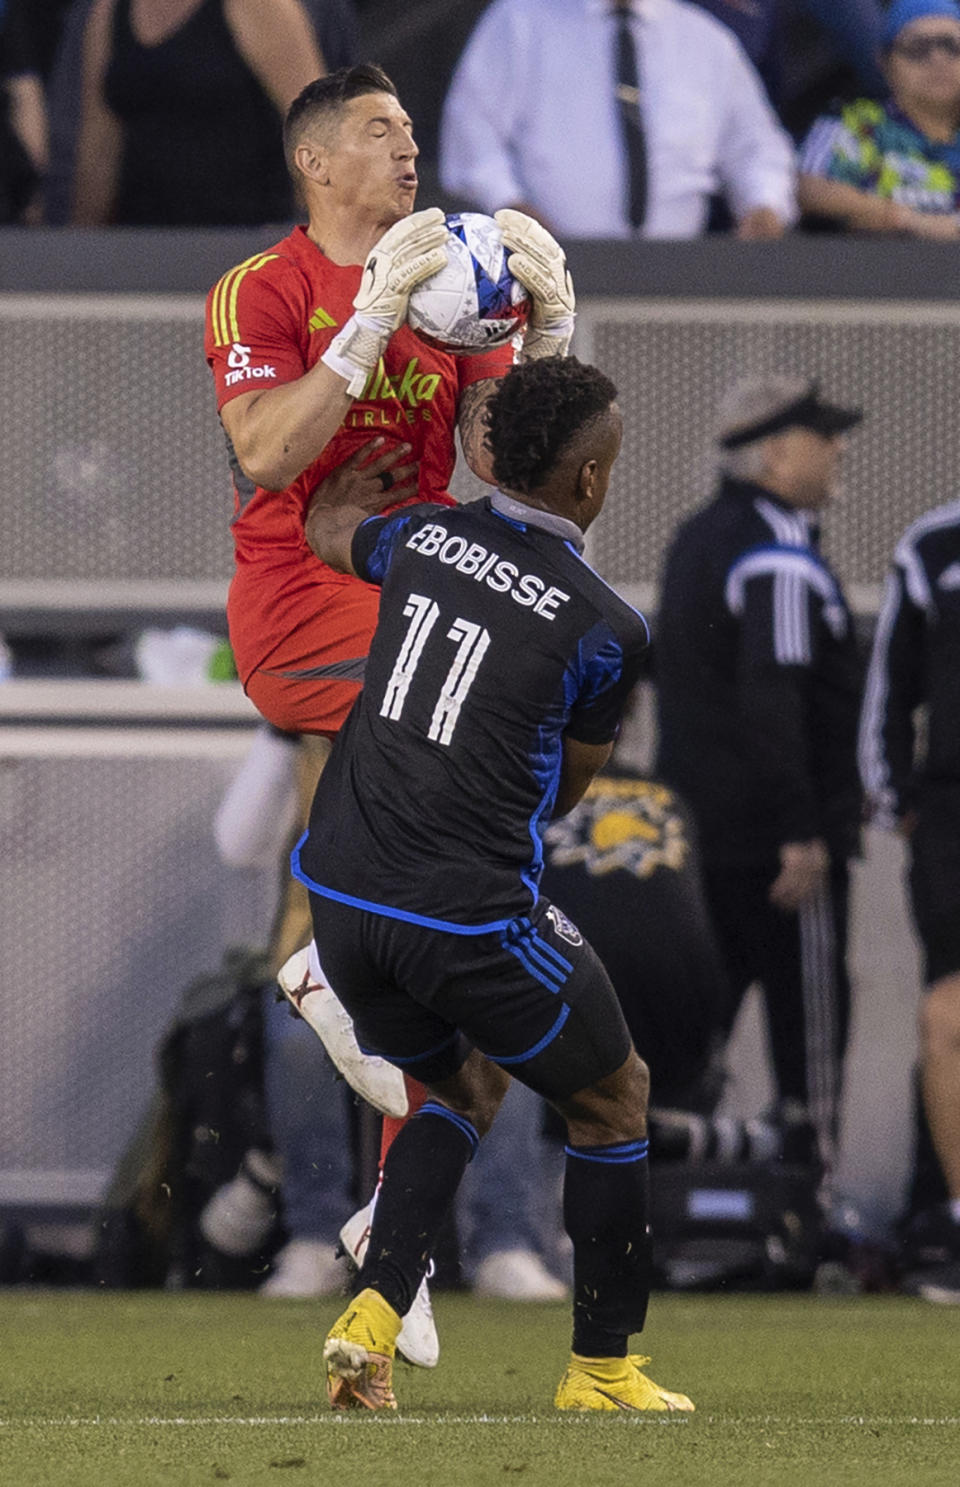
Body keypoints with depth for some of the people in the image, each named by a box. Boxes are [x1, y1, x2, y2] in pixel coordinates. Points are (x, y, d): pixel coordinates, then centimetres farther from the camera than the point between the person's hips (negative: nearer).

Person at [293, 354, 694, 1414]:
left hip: (341, 889, 6)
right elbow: (568, 786, 5)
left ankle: (371, 1317, 8)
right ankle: (601, 1369, 21)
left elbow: (328, 530, 29)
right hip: (471, 916, -6)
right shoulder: (605, 629, -10)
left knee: (461, 1085, 27)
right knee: (612, 1099, 17)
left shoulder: (418, 539, 4)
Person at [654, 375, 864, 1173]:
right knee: (809, 1016, -4)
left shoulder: (699, 539, 16)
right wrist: (800, 831, -24)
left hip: (698, 828, 9)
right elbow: (772, 698, -24)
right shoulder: (780, 560, -15)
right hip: (774, 831, -9)